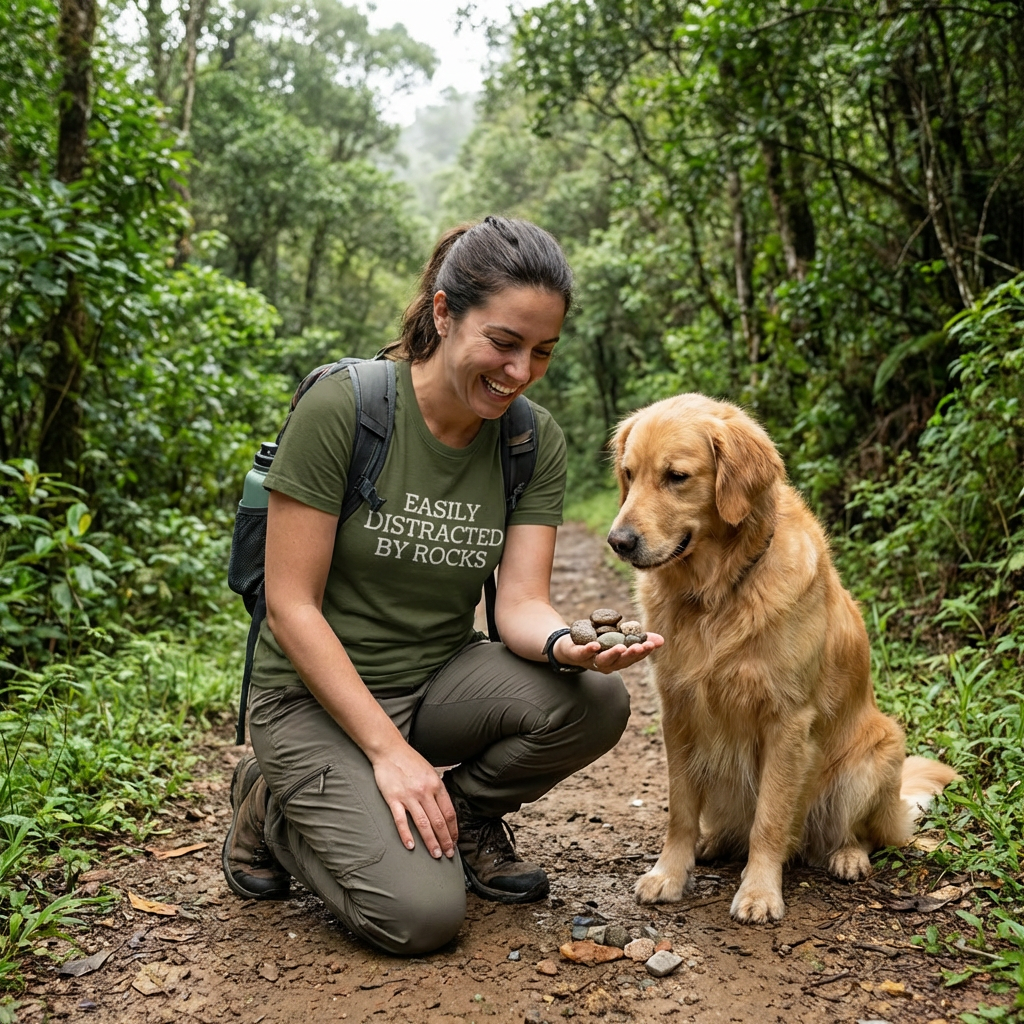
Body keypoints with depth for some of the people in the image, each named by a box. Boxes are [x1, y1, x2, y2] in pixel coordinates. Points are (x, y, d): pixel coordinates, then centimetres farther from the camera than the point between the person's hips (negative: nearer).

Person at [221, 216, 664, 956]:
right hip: (320, 693, -4)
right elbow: (291, 607, -18)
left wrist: (567, 643, -34)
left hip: (440, 674, 5)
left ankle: (465, 814, 6)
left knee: (596, 701, -24)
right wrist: (388, 749, -21)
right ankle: (278, 807, 9)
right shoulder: (341, 408, -19)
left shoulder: (536, 441, -5)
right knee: (422, 913, -21)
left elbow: (520, 601, -10)